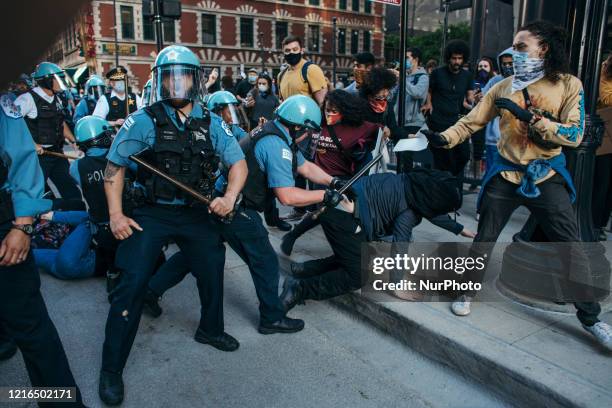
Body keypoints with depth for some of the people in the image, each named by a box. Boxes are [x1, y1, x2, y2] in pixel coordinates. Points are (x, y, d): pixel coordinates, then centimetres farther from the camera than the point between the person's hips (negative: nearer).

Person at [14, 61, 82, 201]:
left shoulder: (56, 99, 13)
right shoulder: (28, 99, -12)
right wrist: (31, 144, -22)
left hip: (57, 153, 8)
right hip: (38, 156, -7)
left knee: (73, 193, 11)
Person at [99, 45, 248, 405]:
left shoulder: (211, 123, 1)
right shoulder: (144, 121, -7)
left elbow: (238, 162, 1)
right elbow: (115, 167, -3)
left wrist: (230, 196, -17)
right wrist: (116, 214, -11)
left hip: (196, 213, 4)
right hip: (151, 214, -3)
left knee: (213, 271, 14)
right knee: (132, 284, -9)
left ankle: (211, 330, 43)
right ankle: (112, 369, 8)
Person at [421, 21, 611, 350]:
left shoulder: (568, 85, -4)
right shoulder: (504, 87, 1)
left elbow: (574, 135, -13)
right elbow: (471, 121, -3)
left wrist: (529, 117, -23)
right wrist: (444, 138, -20)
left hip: (547, 177, -1)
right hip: (505, 175, 1)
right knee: (483, 240, 8)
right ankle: (468, 292, 30)